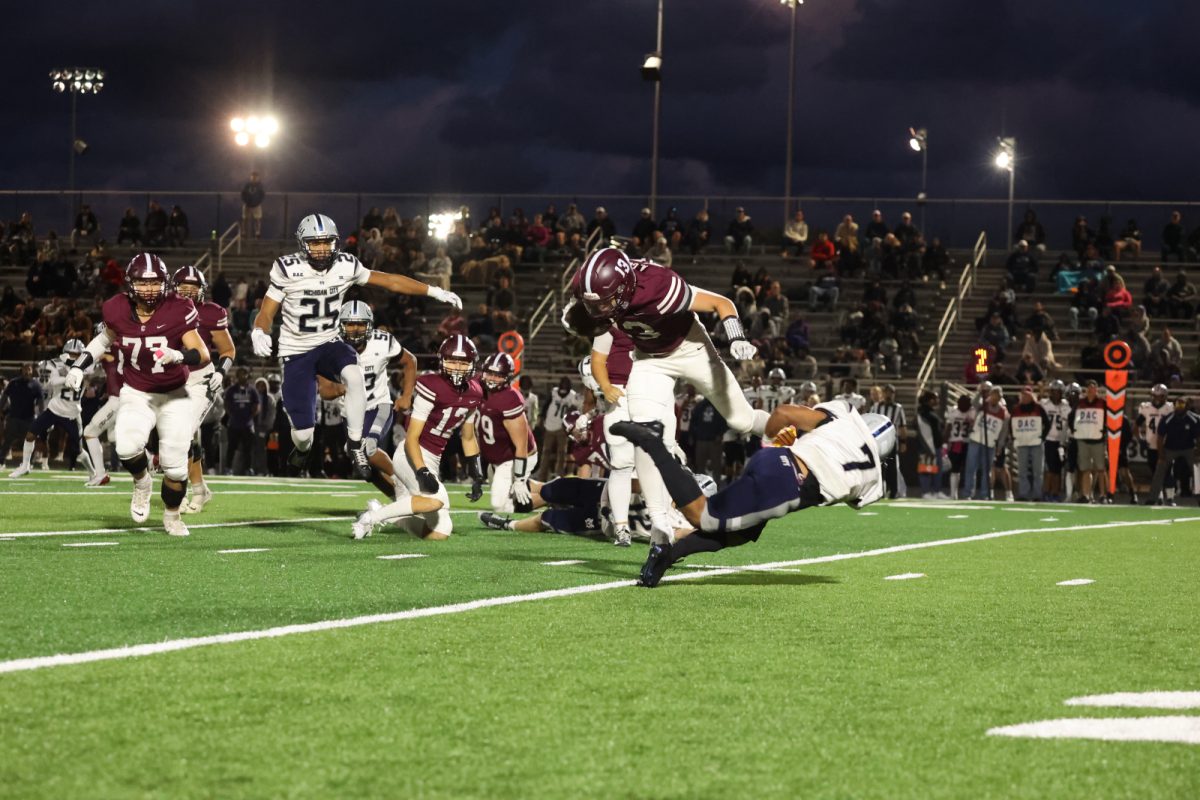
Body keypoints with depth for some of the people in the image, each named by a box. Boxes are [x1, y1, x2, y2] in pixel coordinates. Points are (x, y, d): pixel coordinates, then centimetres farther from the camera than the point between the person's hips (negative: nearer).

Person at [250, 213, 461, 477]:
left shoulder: (346, 266, -5)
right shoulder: (288, 270, -13)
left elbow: (389, 281, 3)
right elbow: (266, 313, -9)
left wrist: (436, 292, 2)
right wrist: (258, 334, -32)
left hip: (329, 344, 2)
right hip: (296, 353, -2)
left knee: (353, 374, -35)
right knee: (303, 433, -7)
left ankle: (355, 446, -18)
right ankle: (302, 448, 34)